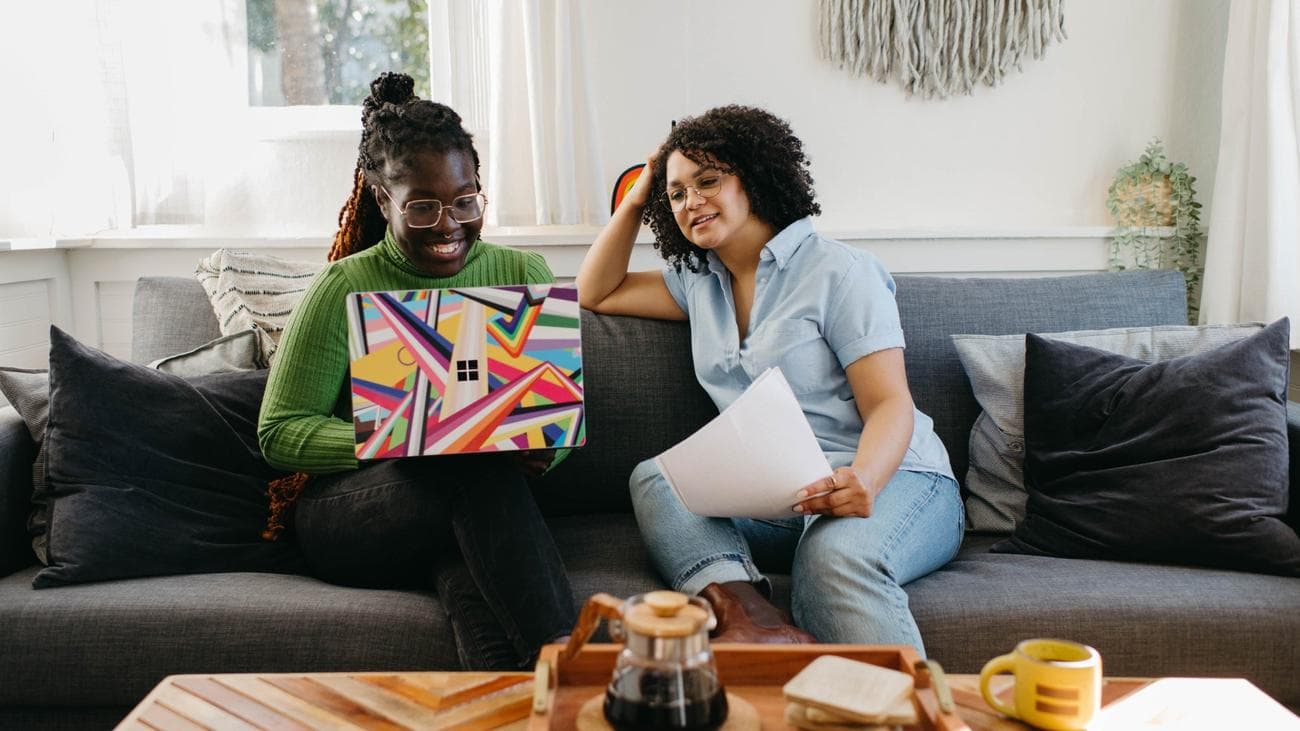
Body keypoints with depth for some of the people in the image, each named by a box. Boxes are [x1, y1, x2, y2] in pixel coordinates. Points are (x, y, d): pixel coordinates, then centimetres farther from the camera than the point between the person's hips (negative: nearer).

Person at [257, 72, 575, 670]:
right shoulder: (345, 288, -1)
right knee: (478, 473, -36)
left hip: (473, 508, 2)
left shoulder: (523, 275, 8)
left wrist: (534, 443, -17)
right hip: (343, 519, -2)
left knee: (465, 560, -38)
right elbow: (280, 431, -3)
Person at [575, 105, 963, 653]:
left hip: (894, 479, -5)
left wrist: (862, 481, -32)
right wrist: (636, 199, 17)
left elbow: (890, 404, -10)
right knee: (653, 478, -22)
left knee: (836, 553, -39)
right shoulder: (699, 281, 18)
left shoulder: (838, 272, -2)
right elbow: (597, 294, 25)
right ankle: (747, 611, -44)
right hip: (773, 498, 5)